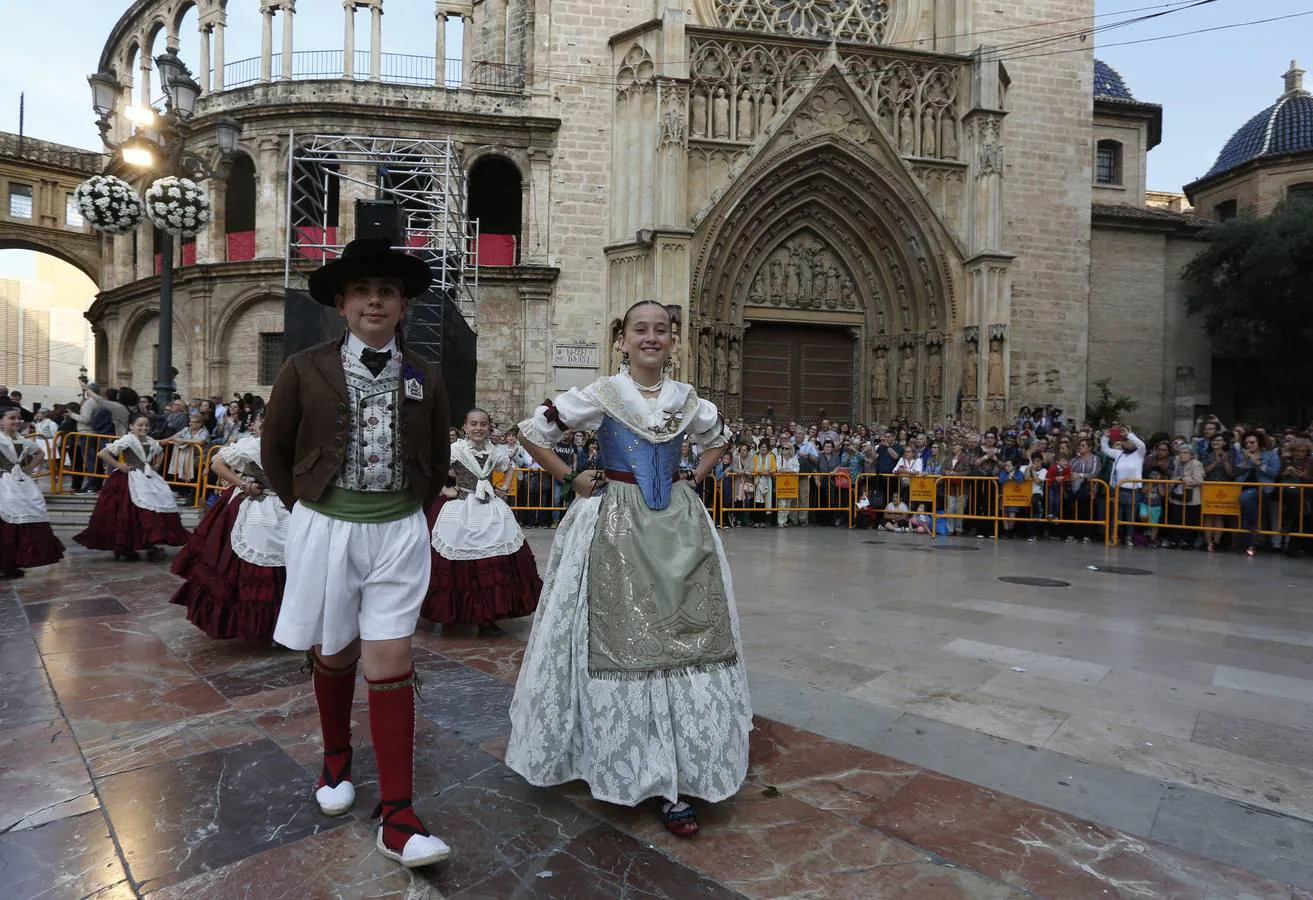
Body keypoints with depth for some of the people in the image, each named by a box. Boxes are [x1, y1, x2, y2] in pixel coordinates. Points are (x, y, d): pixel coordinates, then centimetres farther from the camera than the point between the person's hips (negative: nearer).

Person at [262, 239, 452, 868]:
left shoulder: (425, 379, 1)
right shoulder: (305, 369, -4)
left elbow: (437, 461, 14)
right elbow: (274, 449, 7)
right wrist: (306, 509, 8)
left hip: (398, 531, 0)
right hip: (325, 527, 0)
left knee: (392, 661, -1)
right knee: (333, 652, 16)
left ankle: (397, 818, 5)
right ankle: (336, 759, 44)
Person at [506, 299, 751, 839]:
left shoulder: (687, 399, 6)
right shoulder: (600, 395, -3)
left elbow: (718, 438, 25)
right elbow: (532, 431, 2)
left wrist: (695, 478, 11)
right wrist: (571, 480, -2)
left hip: (678, 526, 3)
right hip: (615, 527, -3)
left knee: (683, 636, 1)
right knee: (619, 639, 2)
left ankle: (673, 778, 11)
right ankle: (622, 767, 21)